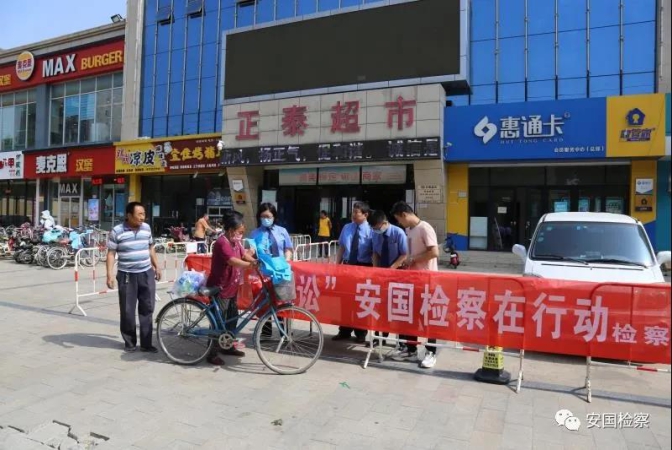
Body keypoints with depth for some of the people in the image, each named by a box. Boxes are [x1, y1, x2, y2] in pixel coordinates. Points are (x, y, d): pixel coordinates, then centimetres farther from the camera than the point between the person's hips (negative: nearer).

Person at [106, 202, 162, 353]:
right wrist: (110, 274, -12)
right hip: (127, 275, -3)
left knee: (147, 309, 5)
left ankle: (146, 343, 14)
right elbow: (111, 254, -6)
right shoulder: (117, 231, -7)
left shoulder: (146, 228, 5)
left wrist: (157, 267, 17)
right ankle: (129, 342, 21)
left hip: (146, 274, 4)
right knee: (127, 311, 5)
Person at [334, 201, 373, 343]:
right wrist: (337, 265, 4)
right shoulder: (346, 228, 5)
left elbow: (375, 253, -9)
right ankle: (344, 331, 24)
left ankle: (360, 333, 23)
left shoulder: (371, 231, -8)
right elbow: (341, 248, 9)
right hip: (347, 265, 4)